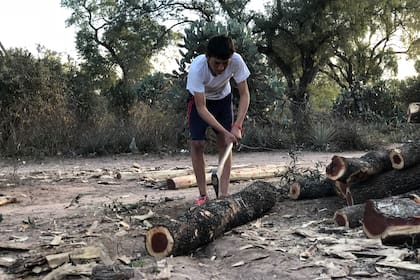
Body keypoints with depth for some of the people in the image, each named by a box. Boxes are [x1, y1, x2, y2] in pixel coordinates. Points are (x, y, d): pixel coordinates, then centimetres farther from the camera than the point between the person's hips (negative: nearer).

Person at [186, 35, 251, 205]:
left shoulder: (236, 61, -33)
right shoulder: (197, 68, -38)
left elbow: (244, 95, -23)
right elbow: (201, 108, -34)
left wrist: (237, 125, -34)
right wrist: (224, 132, -40)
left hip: (223, 99, 2)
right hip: (200, 100, -2)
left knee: (225, 144, -6)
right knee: (197, 143, -10)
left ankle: (223, 194, -2)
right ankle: (203, 195, 1)